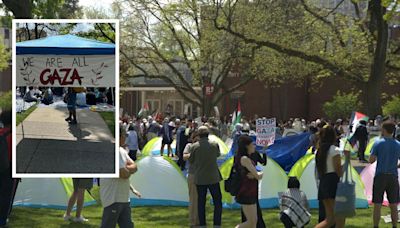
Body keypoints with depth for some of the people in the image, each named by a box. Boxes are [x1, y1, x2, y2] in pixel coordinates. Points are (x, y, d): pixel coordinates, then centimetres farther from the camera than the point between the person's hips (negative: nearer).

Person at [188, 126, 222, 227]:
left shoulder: (194, 147, -7)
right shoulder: (214, 145, -5)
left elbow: (191, 161, 3)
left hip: (199, 179, 1)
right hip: (213, 178, -1)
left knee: (201, 202, 9)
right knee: (217, 202, 7)